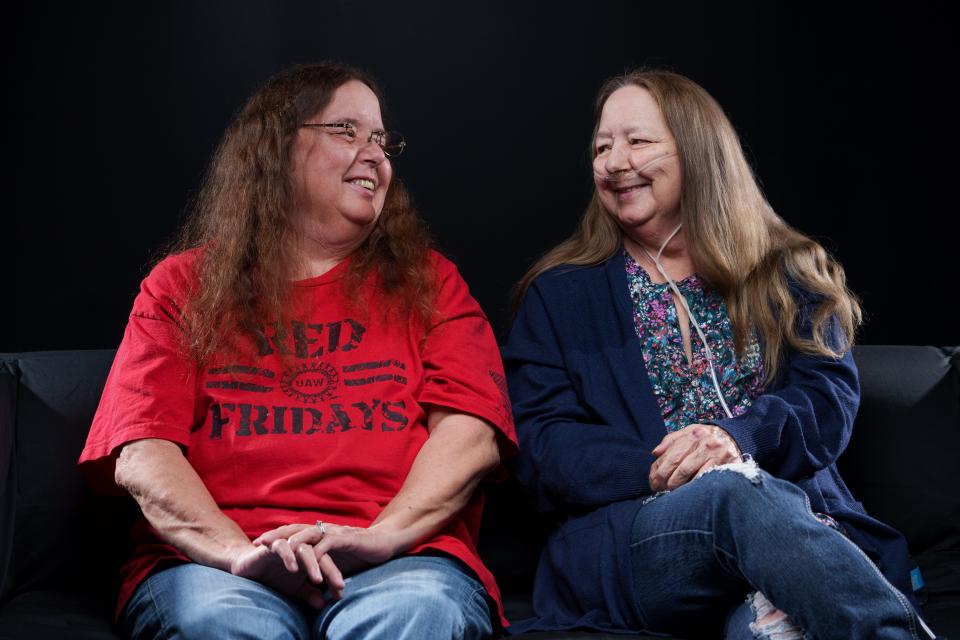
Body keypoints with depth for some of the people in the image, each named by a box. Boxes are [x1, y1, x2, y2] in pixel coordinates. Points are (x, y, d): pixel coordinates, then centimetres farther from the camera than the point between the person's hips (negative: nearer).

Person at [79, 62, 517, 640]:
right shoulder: (184, 286, 17)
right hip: (212, 562, 1)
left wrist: (381, 536, -16)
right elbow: (141, 452, 3)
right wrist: (238, 551, -17)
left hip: (401, 556, 0)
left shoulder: (427, 283, 19)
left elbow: (471, 431, 3)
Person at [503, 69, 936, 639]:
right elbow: (545, 448, 4)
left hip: (795, 515, 0)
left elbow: (830, 396, 5)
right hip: (627, 542, 1)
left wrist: (740, 438, -18)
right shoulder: (560, 296, 16)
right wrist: (654, 469, -17)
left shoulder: (788, 276, 19)